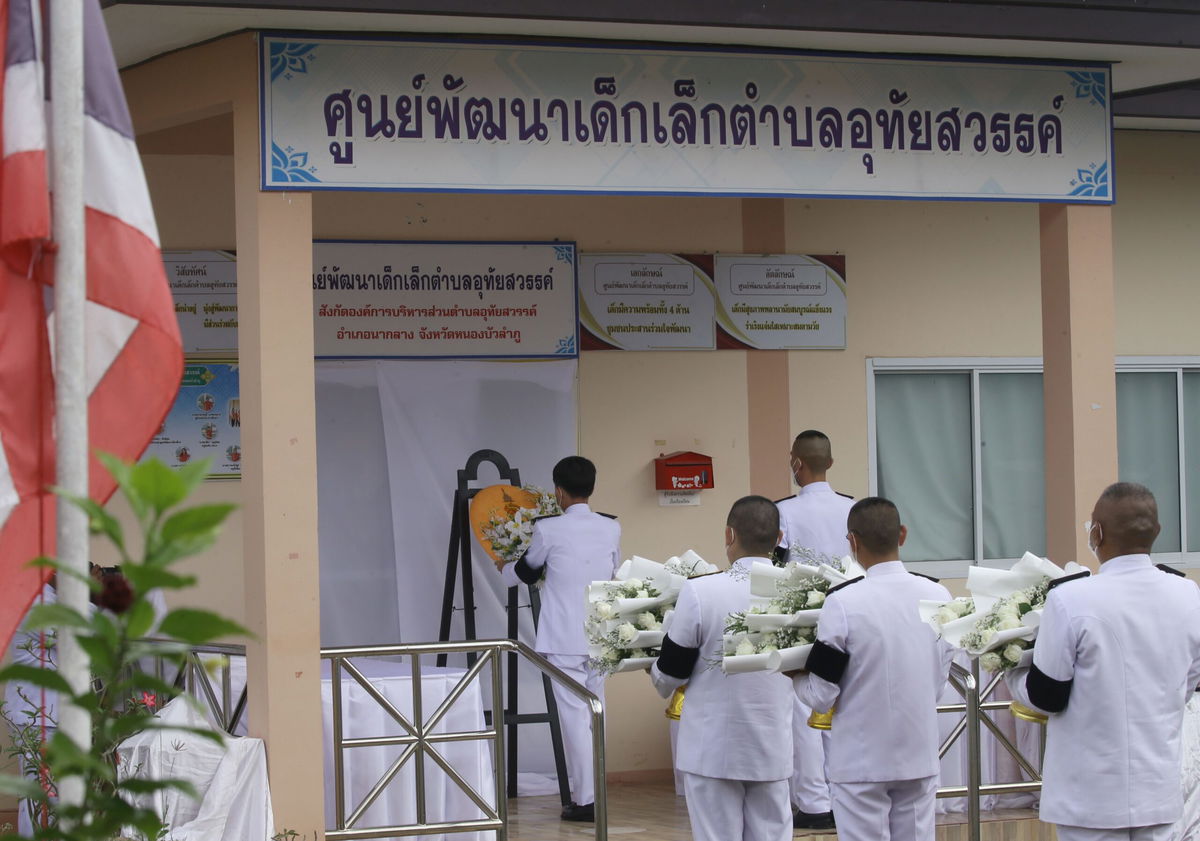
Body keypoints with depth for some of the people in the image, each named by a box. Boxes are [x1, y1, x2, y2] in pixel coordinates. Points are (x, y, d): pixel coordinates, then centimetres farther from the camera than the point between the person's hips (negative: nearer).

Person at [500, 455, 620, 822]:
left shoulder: (549, 529, -8)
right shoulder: (611, 528, 4)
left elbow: (528, 571, 9)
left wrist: (505, 571, 33)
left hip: (564, 640, -5)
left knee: (574, 716, -4)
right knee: (595, 715, 12)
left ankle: (585, 800, -5)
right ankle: (595, 795, 16)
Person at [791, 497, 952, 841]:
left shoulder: (844, 603, -17)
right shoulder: (938, 597, -2)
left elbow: (821, 696, -11)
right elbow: (938, 681, 8)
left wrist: (793, 675, 7)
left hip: (861, 763, -4)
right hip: (920, 759, 4)